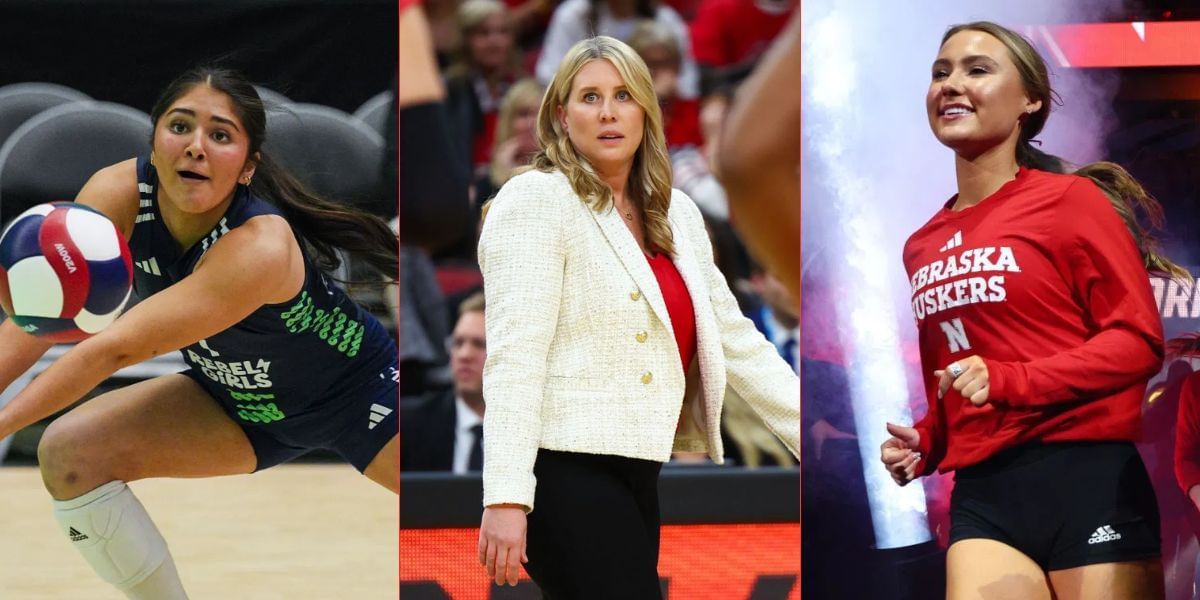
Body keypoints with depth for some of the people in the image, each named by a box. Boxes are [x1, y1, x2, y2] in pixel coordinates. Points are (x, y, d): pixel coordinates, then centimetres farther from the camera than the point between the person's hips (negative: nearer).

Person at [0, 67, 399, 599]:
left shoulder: (261, 247, -39)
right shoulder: (118, 194, -22)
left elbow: (116, 349, -43)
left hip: (358, 391, -5)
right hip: (240, 403, 5)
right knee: (68, 454, -15)